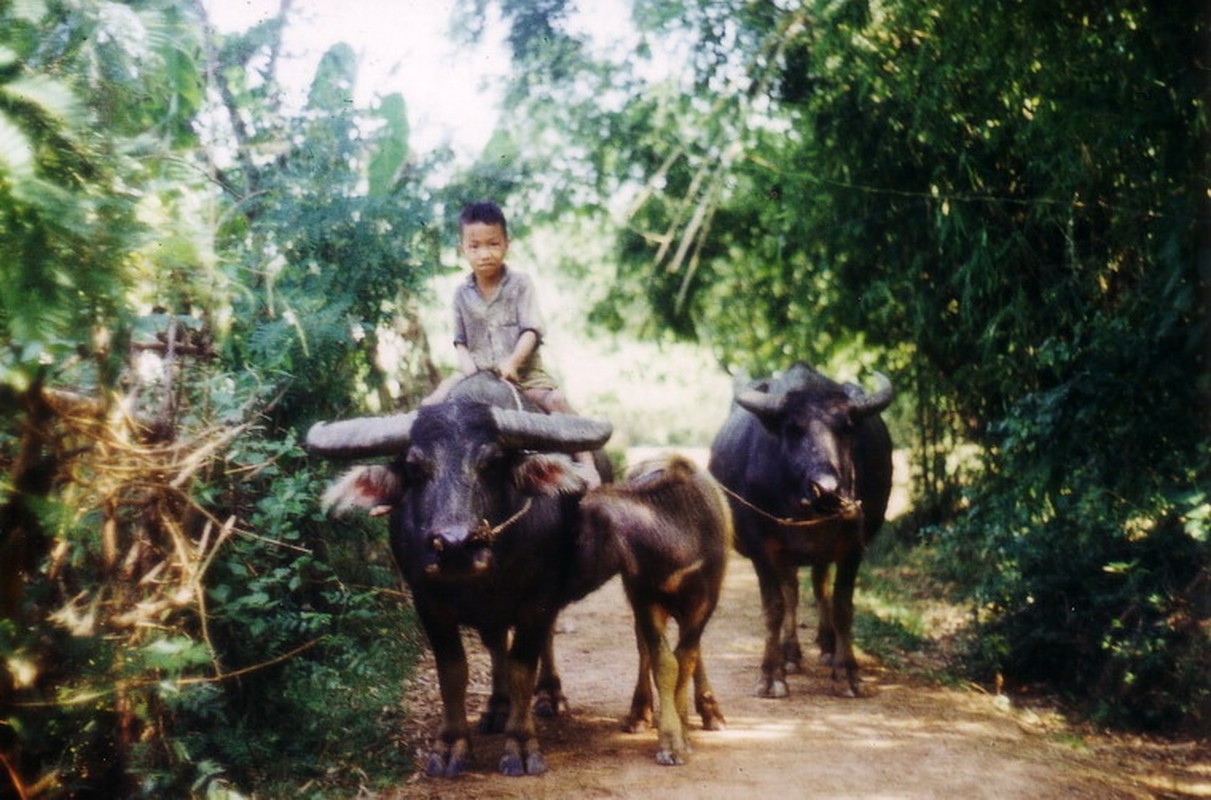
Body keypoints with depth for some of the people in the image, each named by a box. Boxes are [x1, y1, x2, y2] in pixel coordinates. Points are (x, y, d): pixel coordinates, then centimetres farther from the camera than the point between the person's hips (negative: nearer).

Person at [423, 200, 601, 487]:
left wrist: (514, 361, -27)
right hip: (478, 373, 3)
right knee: (431, 404, -13)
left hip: (523, 370, -3)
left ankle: (585, 462, -24)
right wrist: (465, 361, -13)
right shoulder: (462, 294, 5)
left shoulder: (520, 284, -3)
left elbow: (531, 331, -11)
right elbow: (460, 339, 9)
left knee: (556, 401, -27)